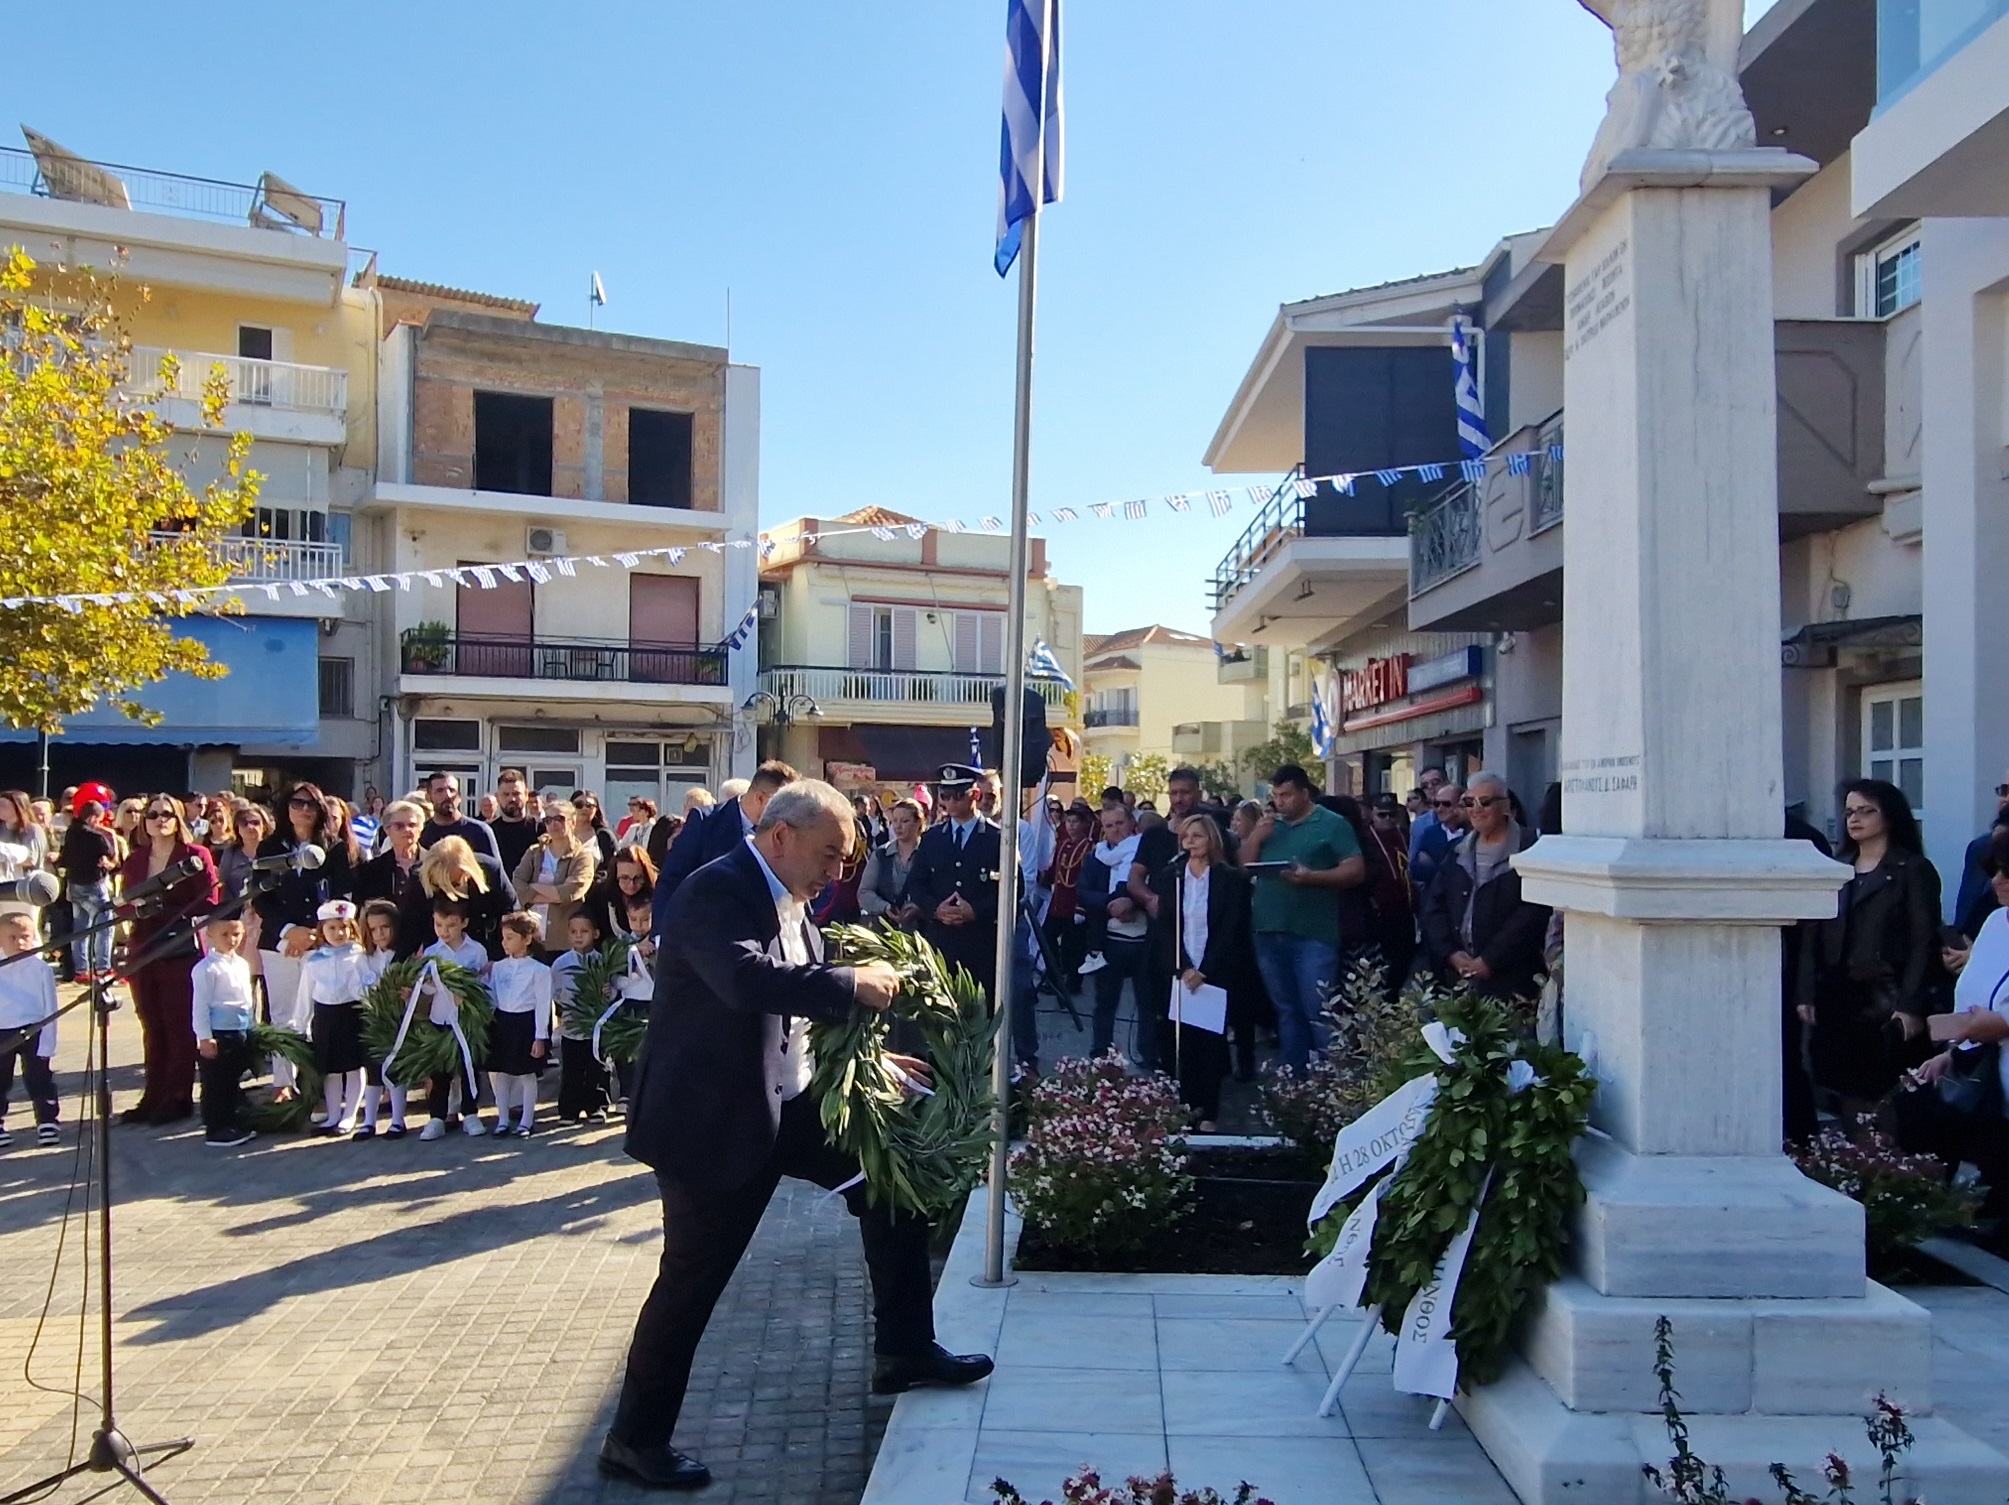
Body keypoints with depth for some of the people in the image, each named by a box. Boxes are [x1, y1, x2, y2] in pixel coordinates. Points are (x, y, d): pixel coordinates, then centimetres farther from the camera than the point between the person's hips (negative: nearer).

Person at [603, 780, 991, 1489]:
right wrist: (854, 983, -31)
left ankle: (904, 1351, 18)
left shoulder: (788, 898, 8)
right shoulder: (715, 892, -20)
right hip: (713, 1119, -9)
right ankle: (635, 1438, 22)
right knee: (691, 1282, 2)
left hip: (788, 1103, 9)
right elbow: (747, 979, -39)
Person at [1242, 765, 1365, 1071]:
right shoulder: (1269, 826, 14)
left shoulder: (1332, 824, -1)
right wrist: (1255, 839, -4)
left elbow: (1356, 871, -8)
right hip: (1269, 933, 6)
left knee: (1318, 1013, -5)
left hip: (1313, 935, -6)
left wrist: (1311, 877, -21)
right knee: (1287, 1011, 14)